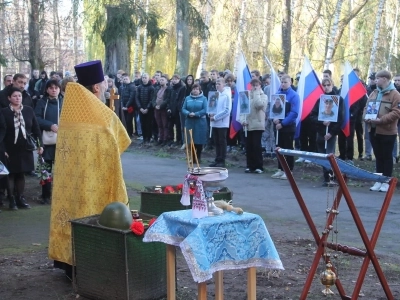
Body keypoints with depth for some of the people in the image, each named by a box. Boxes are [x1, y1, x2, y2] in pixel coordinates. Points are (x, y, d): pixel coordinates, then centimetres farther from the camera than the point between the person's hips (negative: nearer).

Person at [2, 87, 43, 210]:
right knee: (11, 174, 4)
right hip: (10, 149, -3)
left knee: (21, 173, 11)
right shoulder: (4, 112, -7)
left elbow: (36, 128, 6)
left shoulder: (29, 110, 2)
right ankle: (11, 199, 12)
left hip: (25, 148, 3)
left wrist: (39, 144, 3)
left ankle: (20, 198, 20)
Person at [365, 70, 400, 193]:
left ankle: (386, 182, 7)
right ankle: (379, 180, 19)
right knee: (378, 156, 12)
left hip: (387, 131, -6)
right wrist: (366, 117, -4)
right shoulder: (374, 93, 13)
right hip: (373, 130, 7)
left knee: (387, 156, 2)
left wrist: (381, 120, -25)